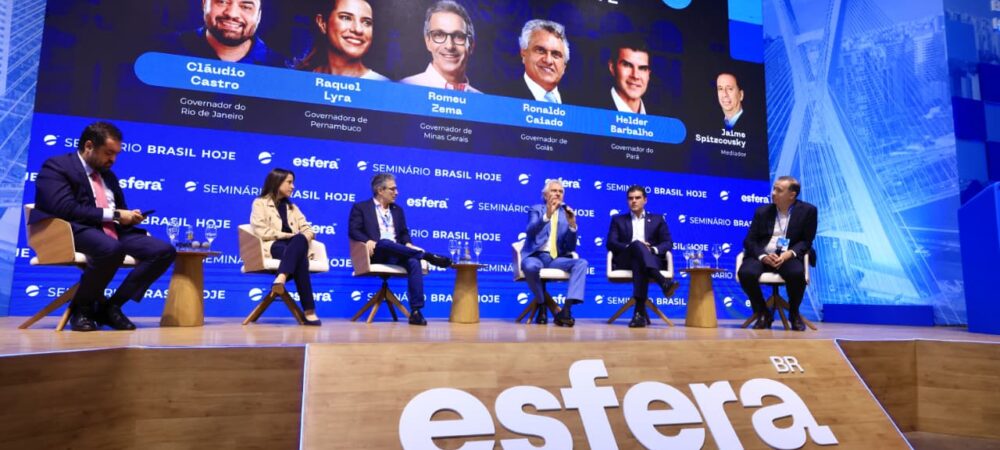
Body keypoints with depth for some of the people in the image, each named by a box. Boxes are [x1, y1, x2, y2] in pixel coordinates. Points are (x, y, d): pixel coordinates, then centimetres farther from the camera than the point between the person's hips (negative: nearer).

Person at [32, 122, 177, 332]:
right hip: (76, 232, -7)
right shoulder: (56, 166, 1)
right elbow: (66, 209, -15)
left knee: (165, 251, -14)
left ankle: (110, 306, -7)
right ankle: (82, 307, -13)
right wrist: (114, 214, -14)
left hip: (113, 233, 7)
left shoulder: (109, 176, 24)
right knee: (111, 248, -40)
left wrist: (129, 216, 4)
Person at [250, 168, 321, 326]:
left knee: (300, 240, -39)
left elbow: (308, 229, 18)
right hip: (273, 247, -4)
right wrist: (288, 235, -10)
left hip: (294, 246, 4)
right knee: (300, 258, -40)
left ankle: (280, 279, -60)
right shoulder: (260, 203, 15)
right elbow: (261, 232, -4)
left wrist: (301, 237, -7)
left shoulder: (292, 207, 32)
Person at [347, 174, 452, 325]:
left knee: (413, 261, -30)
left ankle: (416, 311, -35)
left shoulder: (397, 210, 25)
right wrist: (367, 241, -21)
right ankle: (429, 256, -35)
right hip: (376, 253, -3)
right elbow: (353, 230, 0)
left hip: (396, 255, 4)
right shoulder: (360, 207, 11)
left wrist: (408, 244, -2)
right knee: (385, 243, -39)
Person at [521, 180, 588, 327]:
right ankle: (542, 305, -11)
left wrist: (572, 225, -8)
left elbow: (571, 248, 8)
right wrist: (547, 215, -30)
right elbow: (530, 231, -15)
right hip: (535, 256, -3)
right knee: (530, 266, -37)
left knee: (582, 263, -24)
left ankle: (565, 310, -34)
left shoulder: (566, 215, 15)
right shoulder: (536, 210, 7)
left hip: (556, 258, 3)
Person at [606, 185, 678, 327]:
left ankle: (640, 311, -52)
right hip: (625, 261, 0)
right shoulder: (618, 220, 21)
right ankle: (664, 282, -55)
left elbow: (668, 243, 11)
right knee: (637, 245, -36)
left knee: (638, 263, -39)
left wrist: (653, 249, -12)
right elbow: (611, 243, 6)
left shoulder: (657, 219, 23)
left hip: (651, 259, 0)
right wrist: (632, 246, -13)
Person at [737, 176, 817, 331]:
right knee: (746, 273, -31)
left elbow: (806, 241, 4)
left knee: (797, 273, -36)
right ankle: (763, 313, -4)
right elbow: (750, 240, 6)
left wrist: (789, 254, -17)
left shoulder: (807, 210, 5)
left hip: (788, 257, -2)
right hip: (762, 256, 2)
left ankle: (794, 313, -4)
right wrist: (763, 256, -15)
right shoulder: (762, 211, 12)